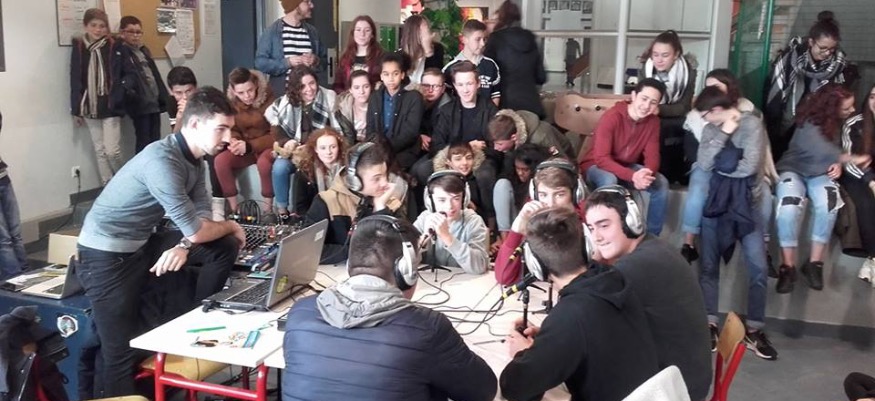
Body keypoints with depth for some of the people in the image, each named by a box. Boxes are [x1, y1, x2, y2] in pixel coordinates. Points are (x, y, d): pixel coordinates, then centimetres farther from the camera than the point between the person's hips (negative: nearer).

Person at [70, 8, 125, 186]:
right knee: (100, 152, 9)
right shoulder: (78, 47, 4)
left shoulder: (114, 46, -3)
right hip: (89, 107, 3)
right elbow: (75, 79, 6)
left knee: (112, 151, -7)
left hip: (110, 106, -3)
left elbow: (119, 77, -4)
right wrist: (76, 109, 4)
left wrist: (117, 102, -15)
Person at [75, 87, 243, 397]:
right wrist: (231, 226, -5)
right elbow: (195, 229, -24)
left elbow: (202, 216, 2)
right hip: (106, 255, -8)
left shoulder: (194, 158, 3)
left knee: (225, 248, 0)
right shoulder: (161, 160, -26)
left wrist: (183, 246, -18)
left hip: (143, 244, 8)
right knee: (122, 353, -7)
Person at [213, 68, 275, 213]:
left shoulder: (268, 99, -17)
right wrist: (234, 141, -18)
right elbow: (232, 130, 7)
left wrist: (249, 145, -28)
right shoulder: (231, 102, -2)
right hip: (245, 148, 5)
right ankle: (233, 209, -14)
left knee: (264, 162, -38)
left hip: (267, 146, -5)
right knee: (220, 160, -24)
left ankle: (268, 208, -19)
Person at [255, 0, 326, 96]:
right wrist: (287, 62, -18)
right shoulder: (272, 31, -3)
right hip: (282, 94, -4)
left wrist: (316, 61, -7)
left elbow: (324, 62, 16)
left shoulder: (312, 31, 11)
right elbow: (260, 62, -7)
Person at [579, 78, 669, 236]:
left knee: (661, 183, -16)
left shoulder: (653, 121, -8)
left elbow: (652, 156, -9)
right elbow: (601, 159, -31)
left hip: (628, 167, 5)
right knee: (609, 181, -38)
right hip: (596, 166, -5)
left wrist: (647, 173, -34)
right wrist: (632, 176, -43)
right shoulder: (612, 117, -25)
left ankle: (652, 236, -3)